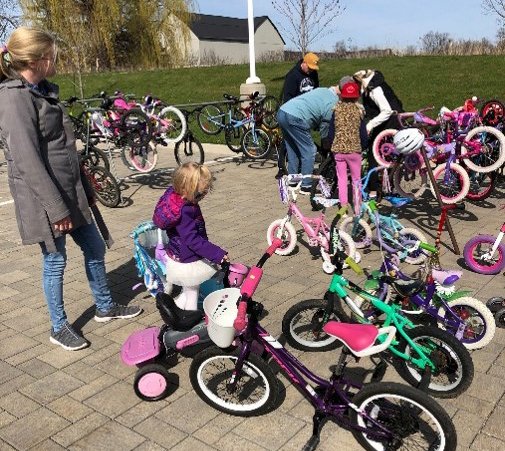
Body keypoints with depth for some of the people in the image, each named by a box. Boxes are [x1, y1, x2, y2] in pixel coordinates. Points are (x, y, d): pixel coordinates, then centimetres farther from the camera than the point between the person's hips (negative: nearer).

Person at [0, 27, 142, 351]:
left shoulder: (44, 91, 12)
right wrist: (57, 209, -21)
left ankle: (105, 307, 34)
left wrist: (86, 188, 18)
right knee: (55, 261, 5)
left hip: (70, 191, 9)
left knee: (95, 248, 16)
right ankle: (59, 327, 24)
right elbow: (27, 160, -21)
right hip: (45, 199, -9)